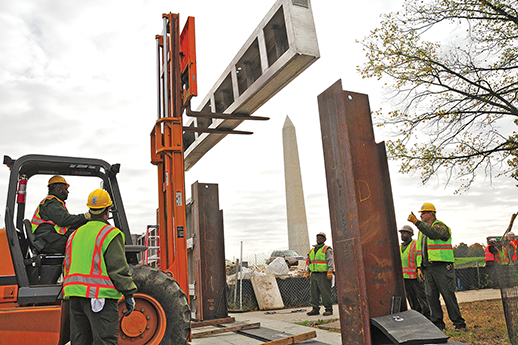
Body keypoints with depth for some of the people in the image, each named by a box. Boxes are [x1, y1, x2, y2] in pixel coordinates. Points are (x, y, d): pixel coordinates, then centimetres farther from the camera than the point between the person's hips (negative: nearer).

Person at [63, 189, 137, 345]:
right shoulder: (110, 234, -8)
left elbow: (67, 266, 20)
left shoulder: (76, 234, 16)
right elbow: (118, 269, -12)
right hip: (99, 294, -7)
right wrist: (129, 295, -5)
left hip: (75, 296, 8)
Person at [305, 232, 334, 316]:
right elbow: (309, 262, 26)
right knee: (314, 293, 7)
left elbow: (330, 260, -8)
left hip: (323, 274, -7)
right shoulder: (312, 250, 21)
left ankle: (329, 309, 1)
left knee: (325, 293, -6)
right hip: (314, 274, 7)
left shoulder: (327, 249, 0)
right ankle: (315, 309, 13)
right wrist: (308, 272, 19)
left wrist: (330, 271, -18)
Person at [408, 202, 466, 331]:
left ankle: (459, 324, 7)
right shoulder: (422, 230, 20)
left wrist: (417, 222, -36)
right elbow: (420, 249, 23)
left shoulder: (441, 226, -4)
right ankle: (438, 323, 13)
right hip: (427, 268, 7)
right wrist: (419, 267, 15)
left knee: (448, 295, -4)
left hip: (442, 267, -7)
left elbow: (434, 233, -29)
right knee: (431, 296, 5)